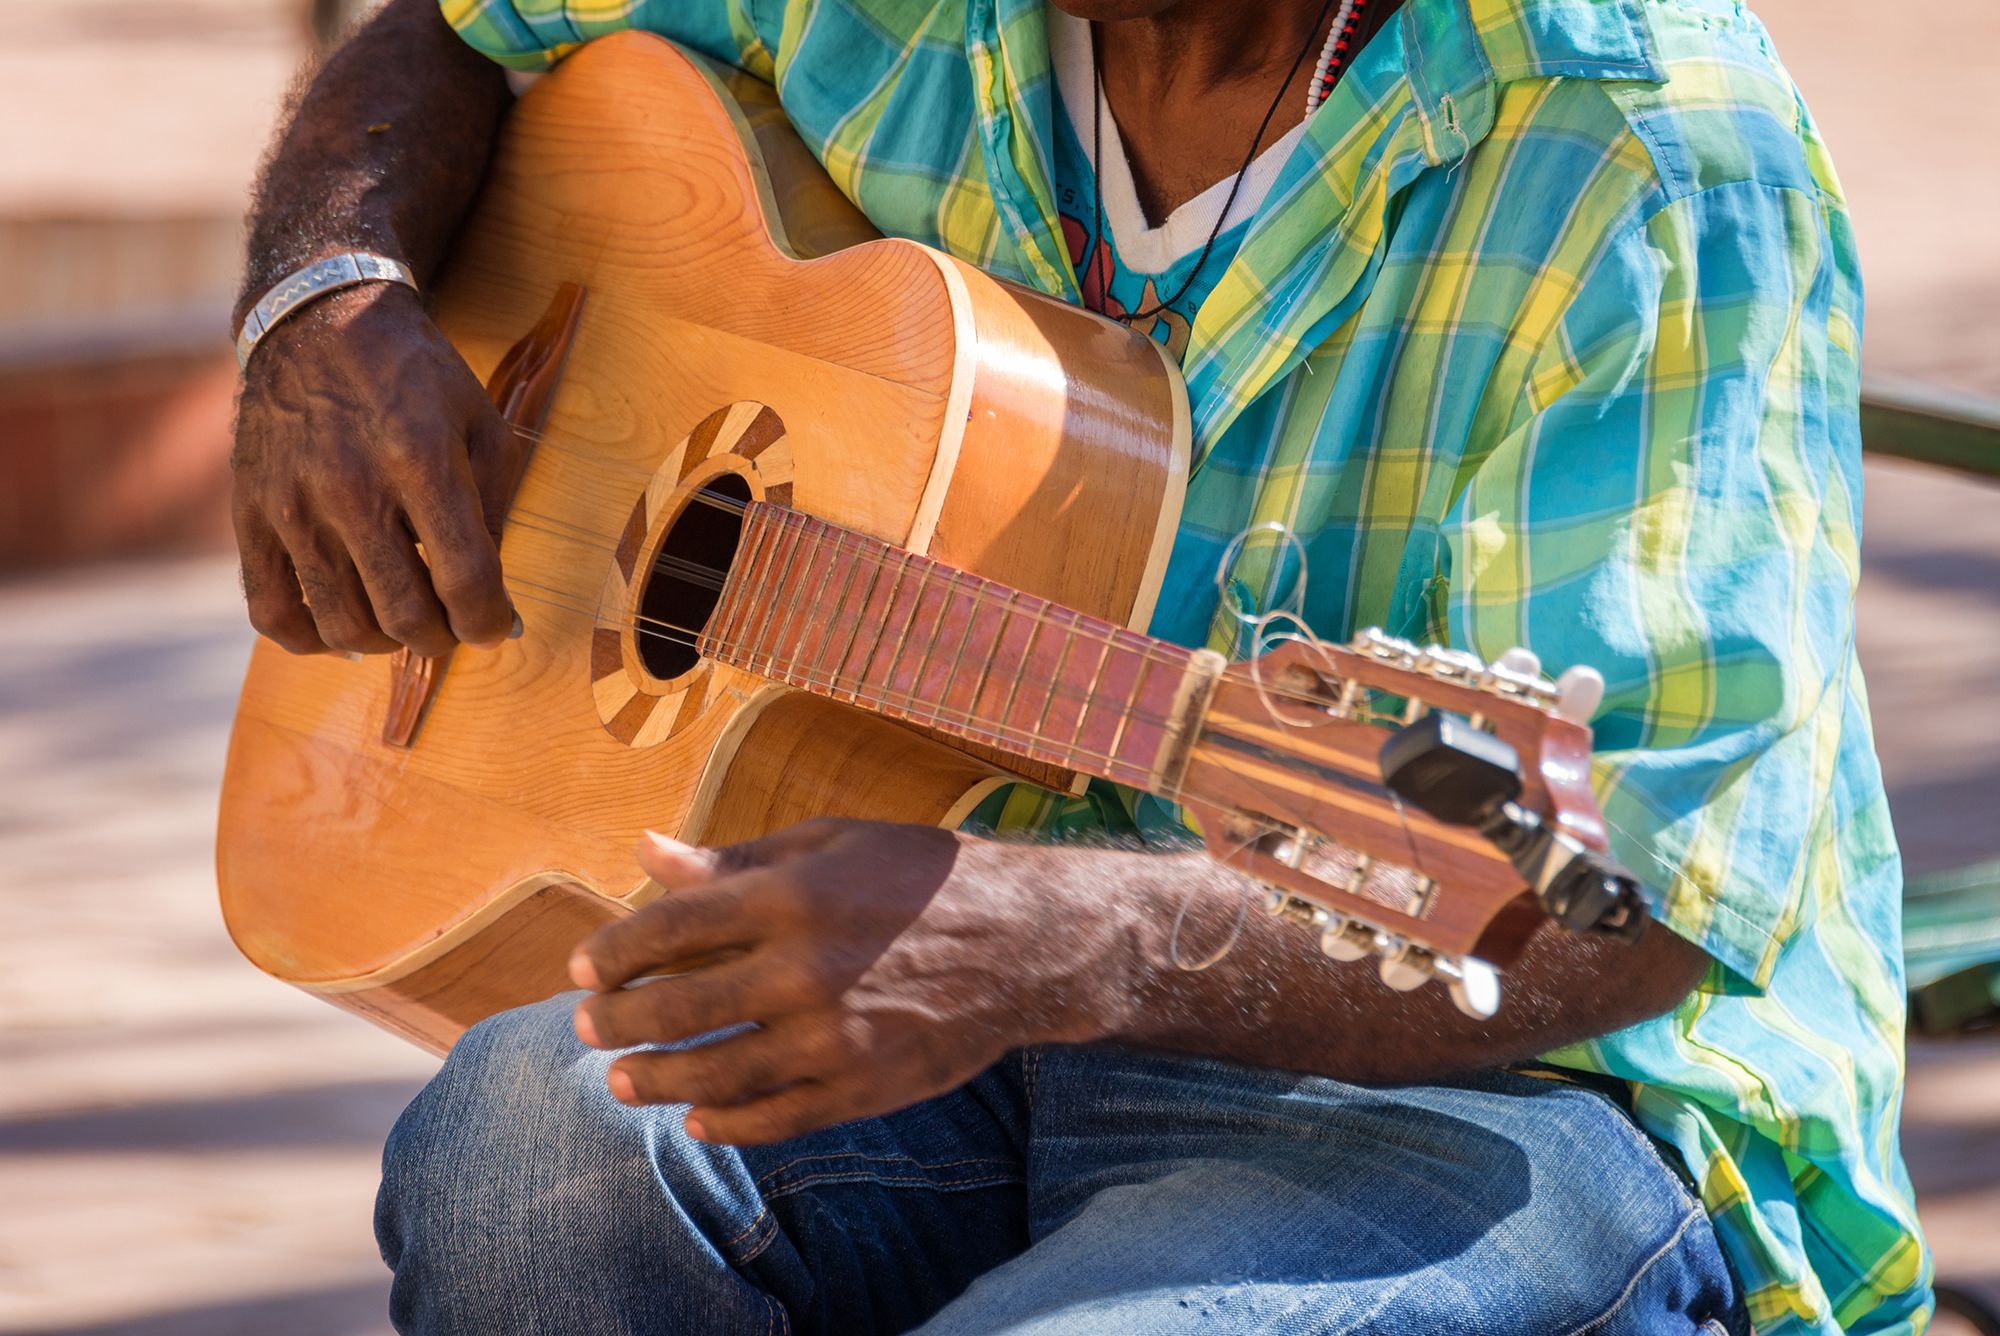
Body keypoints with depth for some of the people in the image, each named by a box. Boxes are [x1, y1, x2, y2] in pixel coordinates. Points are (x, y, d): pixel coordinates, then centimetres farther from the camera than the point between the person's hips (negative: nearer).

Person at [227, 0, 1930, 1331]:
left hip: (1519, 1085, -5)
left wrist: (1054, 944, -41)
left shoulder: (1651, 154, -19)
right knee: (531, 1141, -26)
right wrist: (329, 316, -5)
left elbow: (1652, 881, -26)